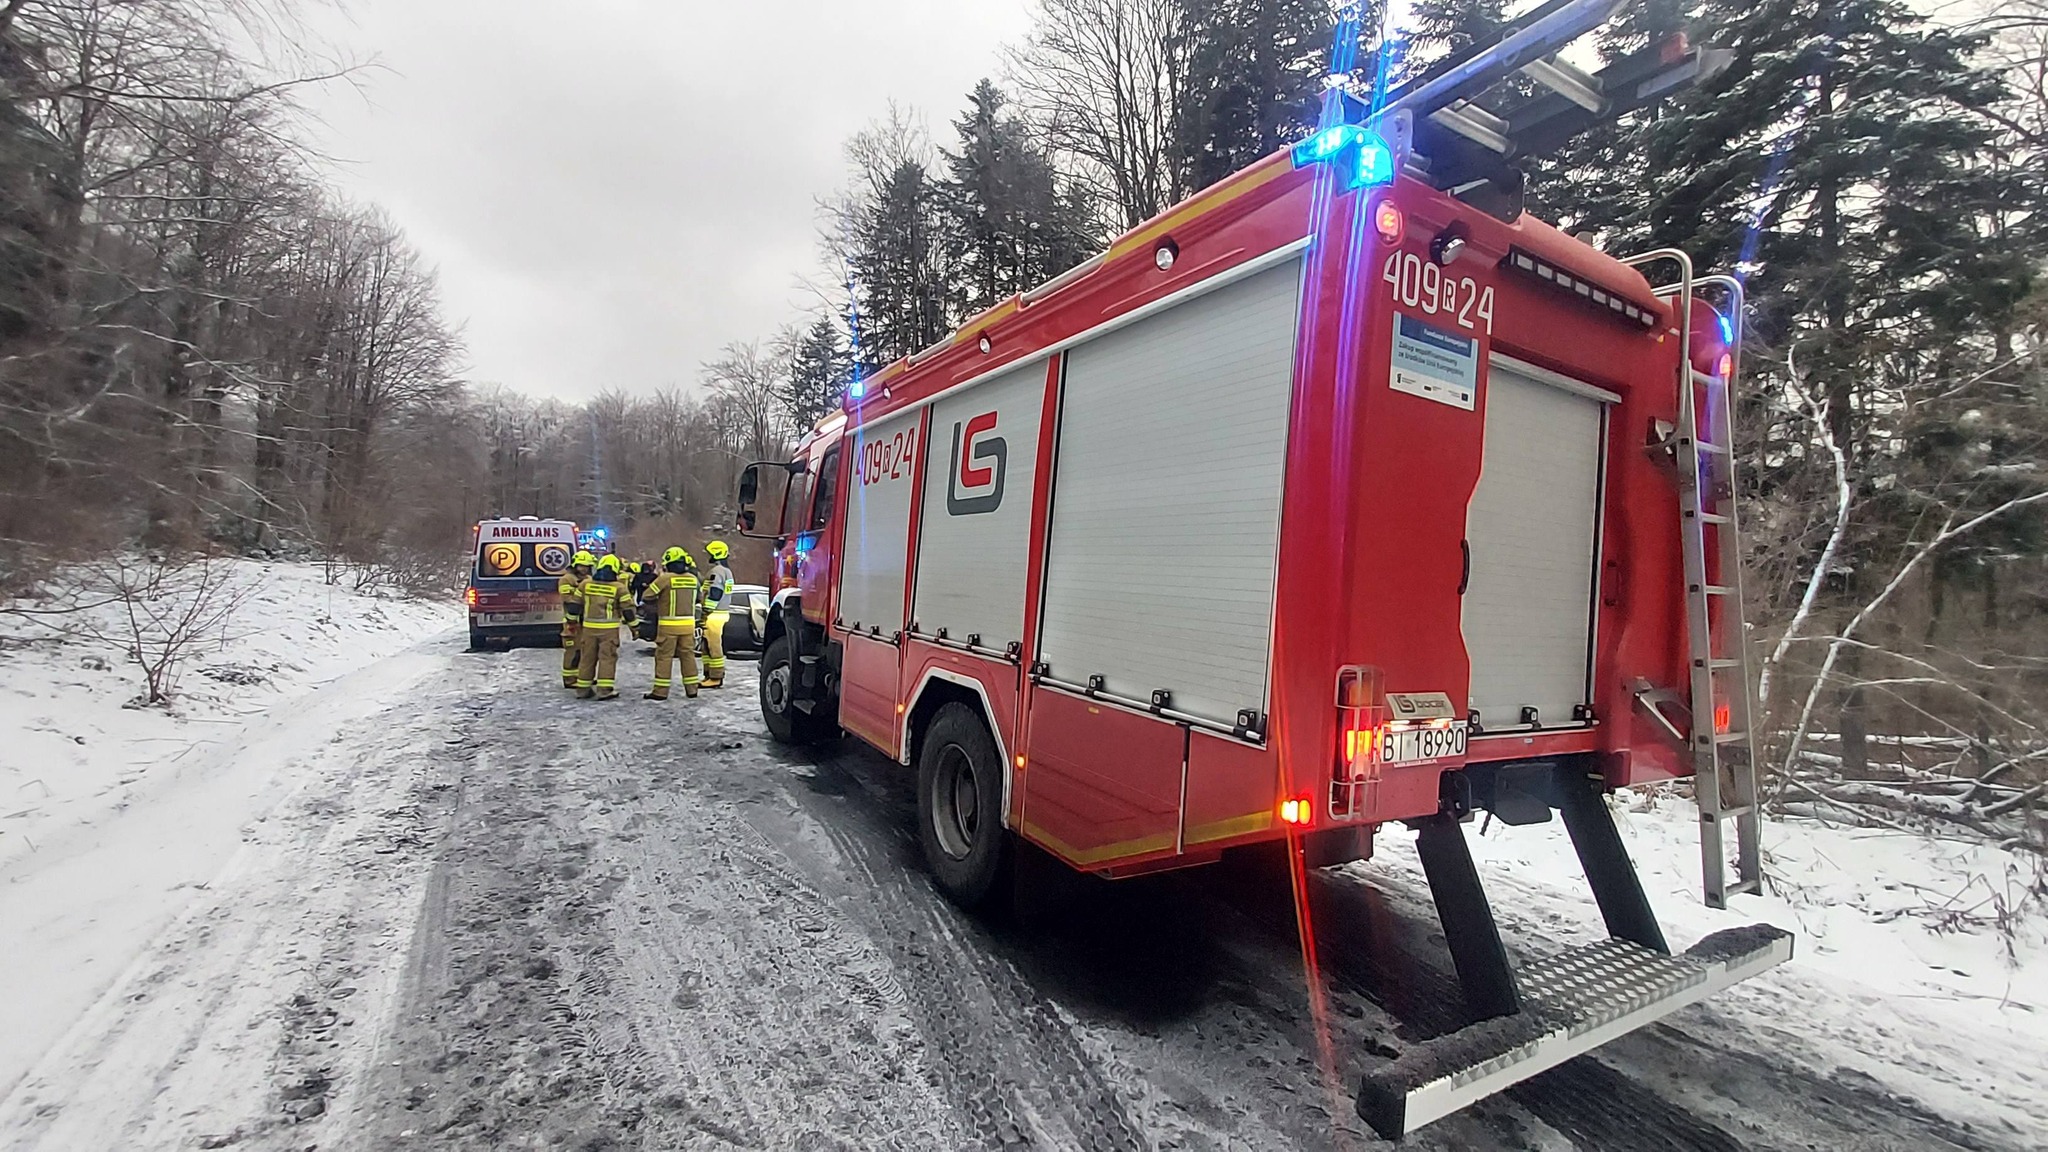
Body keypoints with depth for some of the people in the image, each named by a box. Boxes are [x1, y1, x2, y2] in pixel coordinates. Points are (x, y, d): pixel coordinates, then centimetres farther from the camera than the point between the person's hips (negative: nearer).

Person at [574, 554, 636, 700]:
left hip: (589, 627, 4)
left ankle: (583, 688, 20)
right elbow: (628, 609, -4)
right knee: (607, 657, 0)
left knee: (587, 657, 12)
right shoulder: (619, 587, -6)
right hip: (609, 628, -3)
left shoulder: (586, 584, 4)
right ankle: (604, 689, -4)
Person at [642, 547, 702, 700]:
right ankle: (691, 689, 14)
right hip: (688, 623, 4)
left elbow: (647, 597, -7)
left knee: (664, 657, 2)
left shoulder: (665, 578, -12)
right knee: (688, 655, 11)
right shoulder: (693, 579, 3)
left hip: (669, 624, -4)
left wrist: (658, 601, 13)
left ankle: (660, 691, 4)